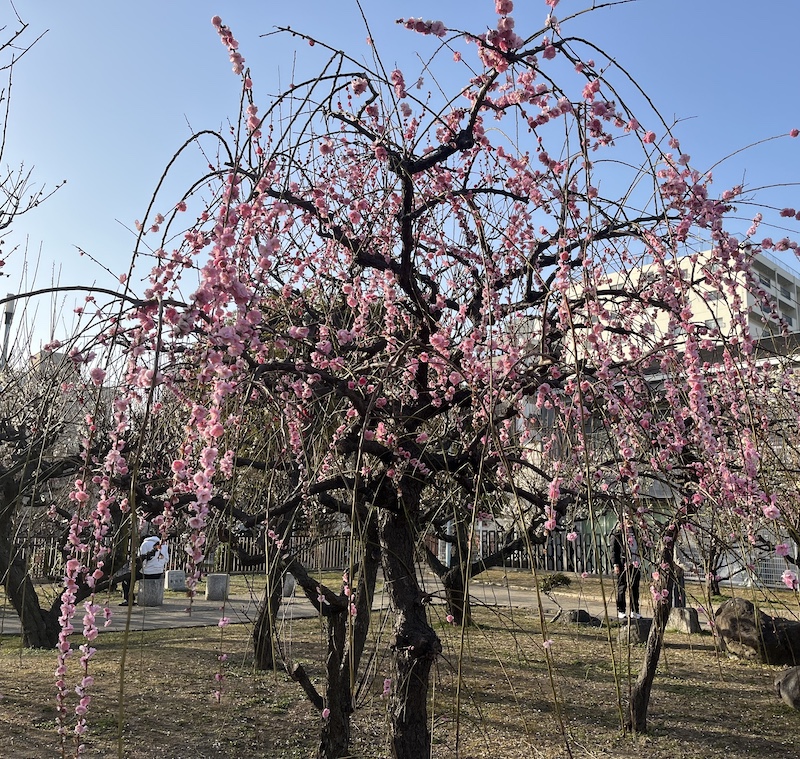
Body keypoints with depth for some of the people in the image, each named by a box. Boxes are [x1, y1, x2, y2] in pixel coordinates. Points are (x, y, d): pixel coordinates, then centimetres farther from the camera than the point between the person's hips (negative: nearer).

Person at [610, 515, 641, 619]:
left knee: (634, 588, 7)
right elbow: (613, 549, -4)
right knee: (622, 588, 0)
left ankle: (635, 611, 14)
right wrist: (615, 564, -11)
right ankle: (621, 611, 7)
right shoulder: (618, 532, -1)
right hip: (623, 564, -5)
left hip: (635, 564, 5)